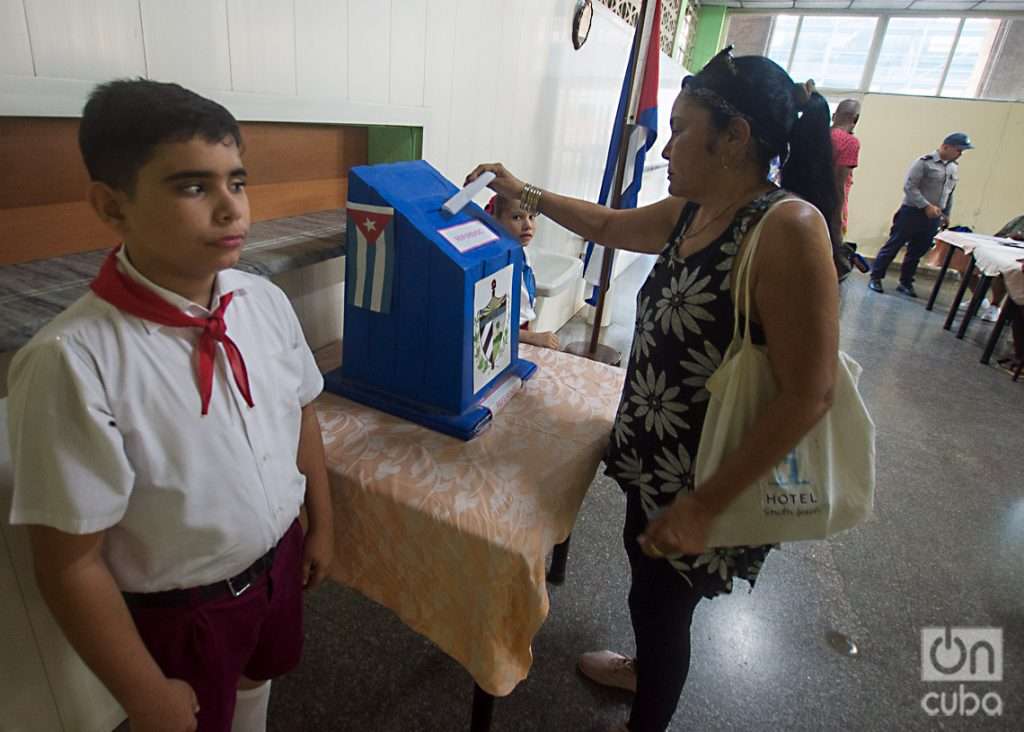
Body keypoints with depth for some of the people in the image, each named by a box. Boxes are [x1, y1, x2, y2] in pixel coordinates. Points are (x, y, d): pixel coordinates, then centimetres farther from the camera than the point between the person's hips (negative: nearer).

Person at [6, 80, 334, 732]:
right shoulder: (73, 362, -29)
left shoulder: (266, 301, -13)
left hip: (279, 563, 5)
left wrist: (321, 524, 8)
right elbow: (71, 563, -21)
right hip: (176, 612, -4)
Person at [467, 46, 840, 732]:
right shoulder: (690, 214, 0)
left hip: (708, 479, -8)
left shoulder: (787, 227, -26)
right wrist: (527, 192, 20)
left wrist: (705, 505, -25)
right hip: (654, 455, 8)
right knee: (646, 578, 28)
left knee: (661, 602, 14)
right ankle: (646, 668, 59)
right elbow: (609, 224, 19)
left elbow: (809, 395, -27)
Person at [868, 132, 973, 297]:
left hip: (933, 217, 7)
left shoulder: (954, 169, 12)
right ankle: (875, 278, 6)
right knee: (893, 246, -1)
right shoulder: (925, 162, -10)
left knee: (917, 252, 10)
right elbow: (909, 187, -16)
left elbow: (950, 194, 21)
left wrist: (946, 214, 17)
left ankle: (905, 283, 17)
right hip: (912, 212, -6)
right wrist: (927, 206, -20)